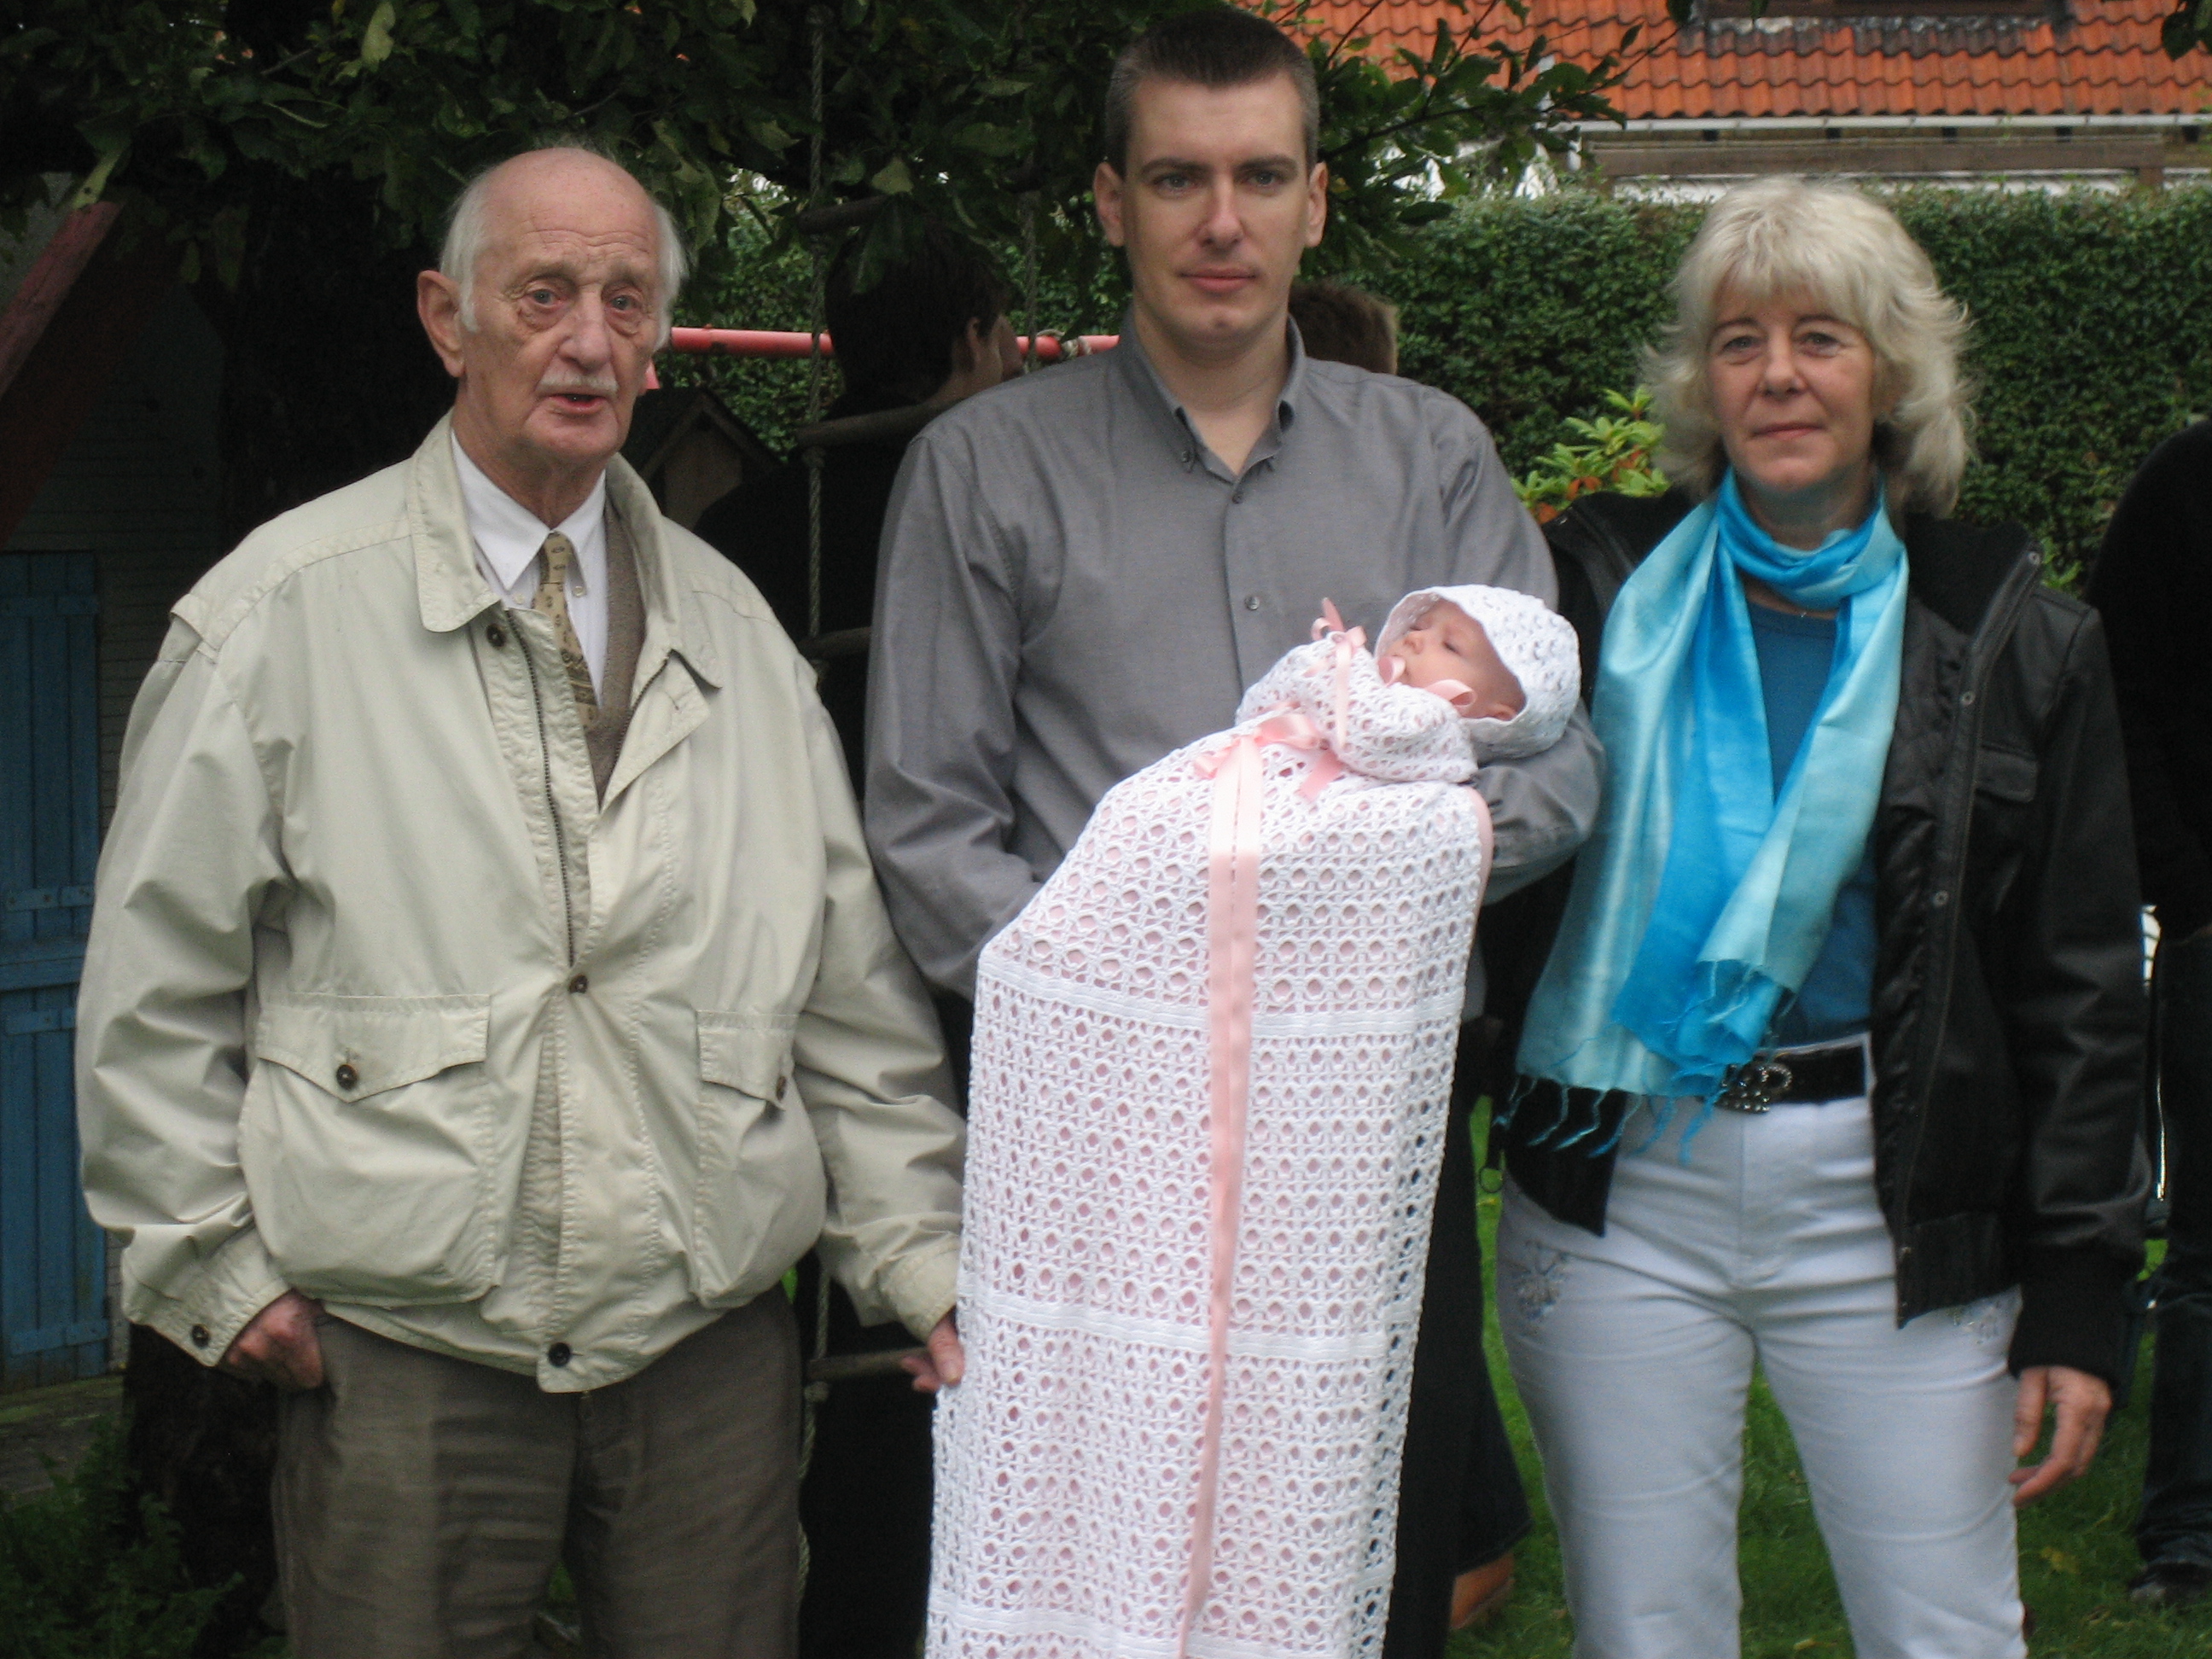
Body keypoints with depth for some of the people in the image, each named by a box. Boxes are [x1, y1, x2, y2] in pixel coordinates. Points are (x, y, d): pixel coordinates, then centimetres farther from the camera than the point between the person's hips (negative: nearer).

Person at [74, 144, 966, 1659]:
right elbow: (157, 980, 1)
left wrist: (927, 1261, 6)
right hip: (402, 1353, -3)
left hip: (712, 1348, 3)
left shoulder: (730, 625, 10)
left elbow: (853, 989, 11)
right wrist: (217, 1265, -1)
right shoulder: (286, 611, -2)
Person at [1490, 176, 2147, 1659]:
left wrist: (2078, 1298, -1)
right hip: (1620, 1196, 1)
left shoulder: (2014, 639, 2)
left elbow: (2081, 989, 3)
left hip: (1886, 1203, -1)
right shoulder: (1611, 589, 5)